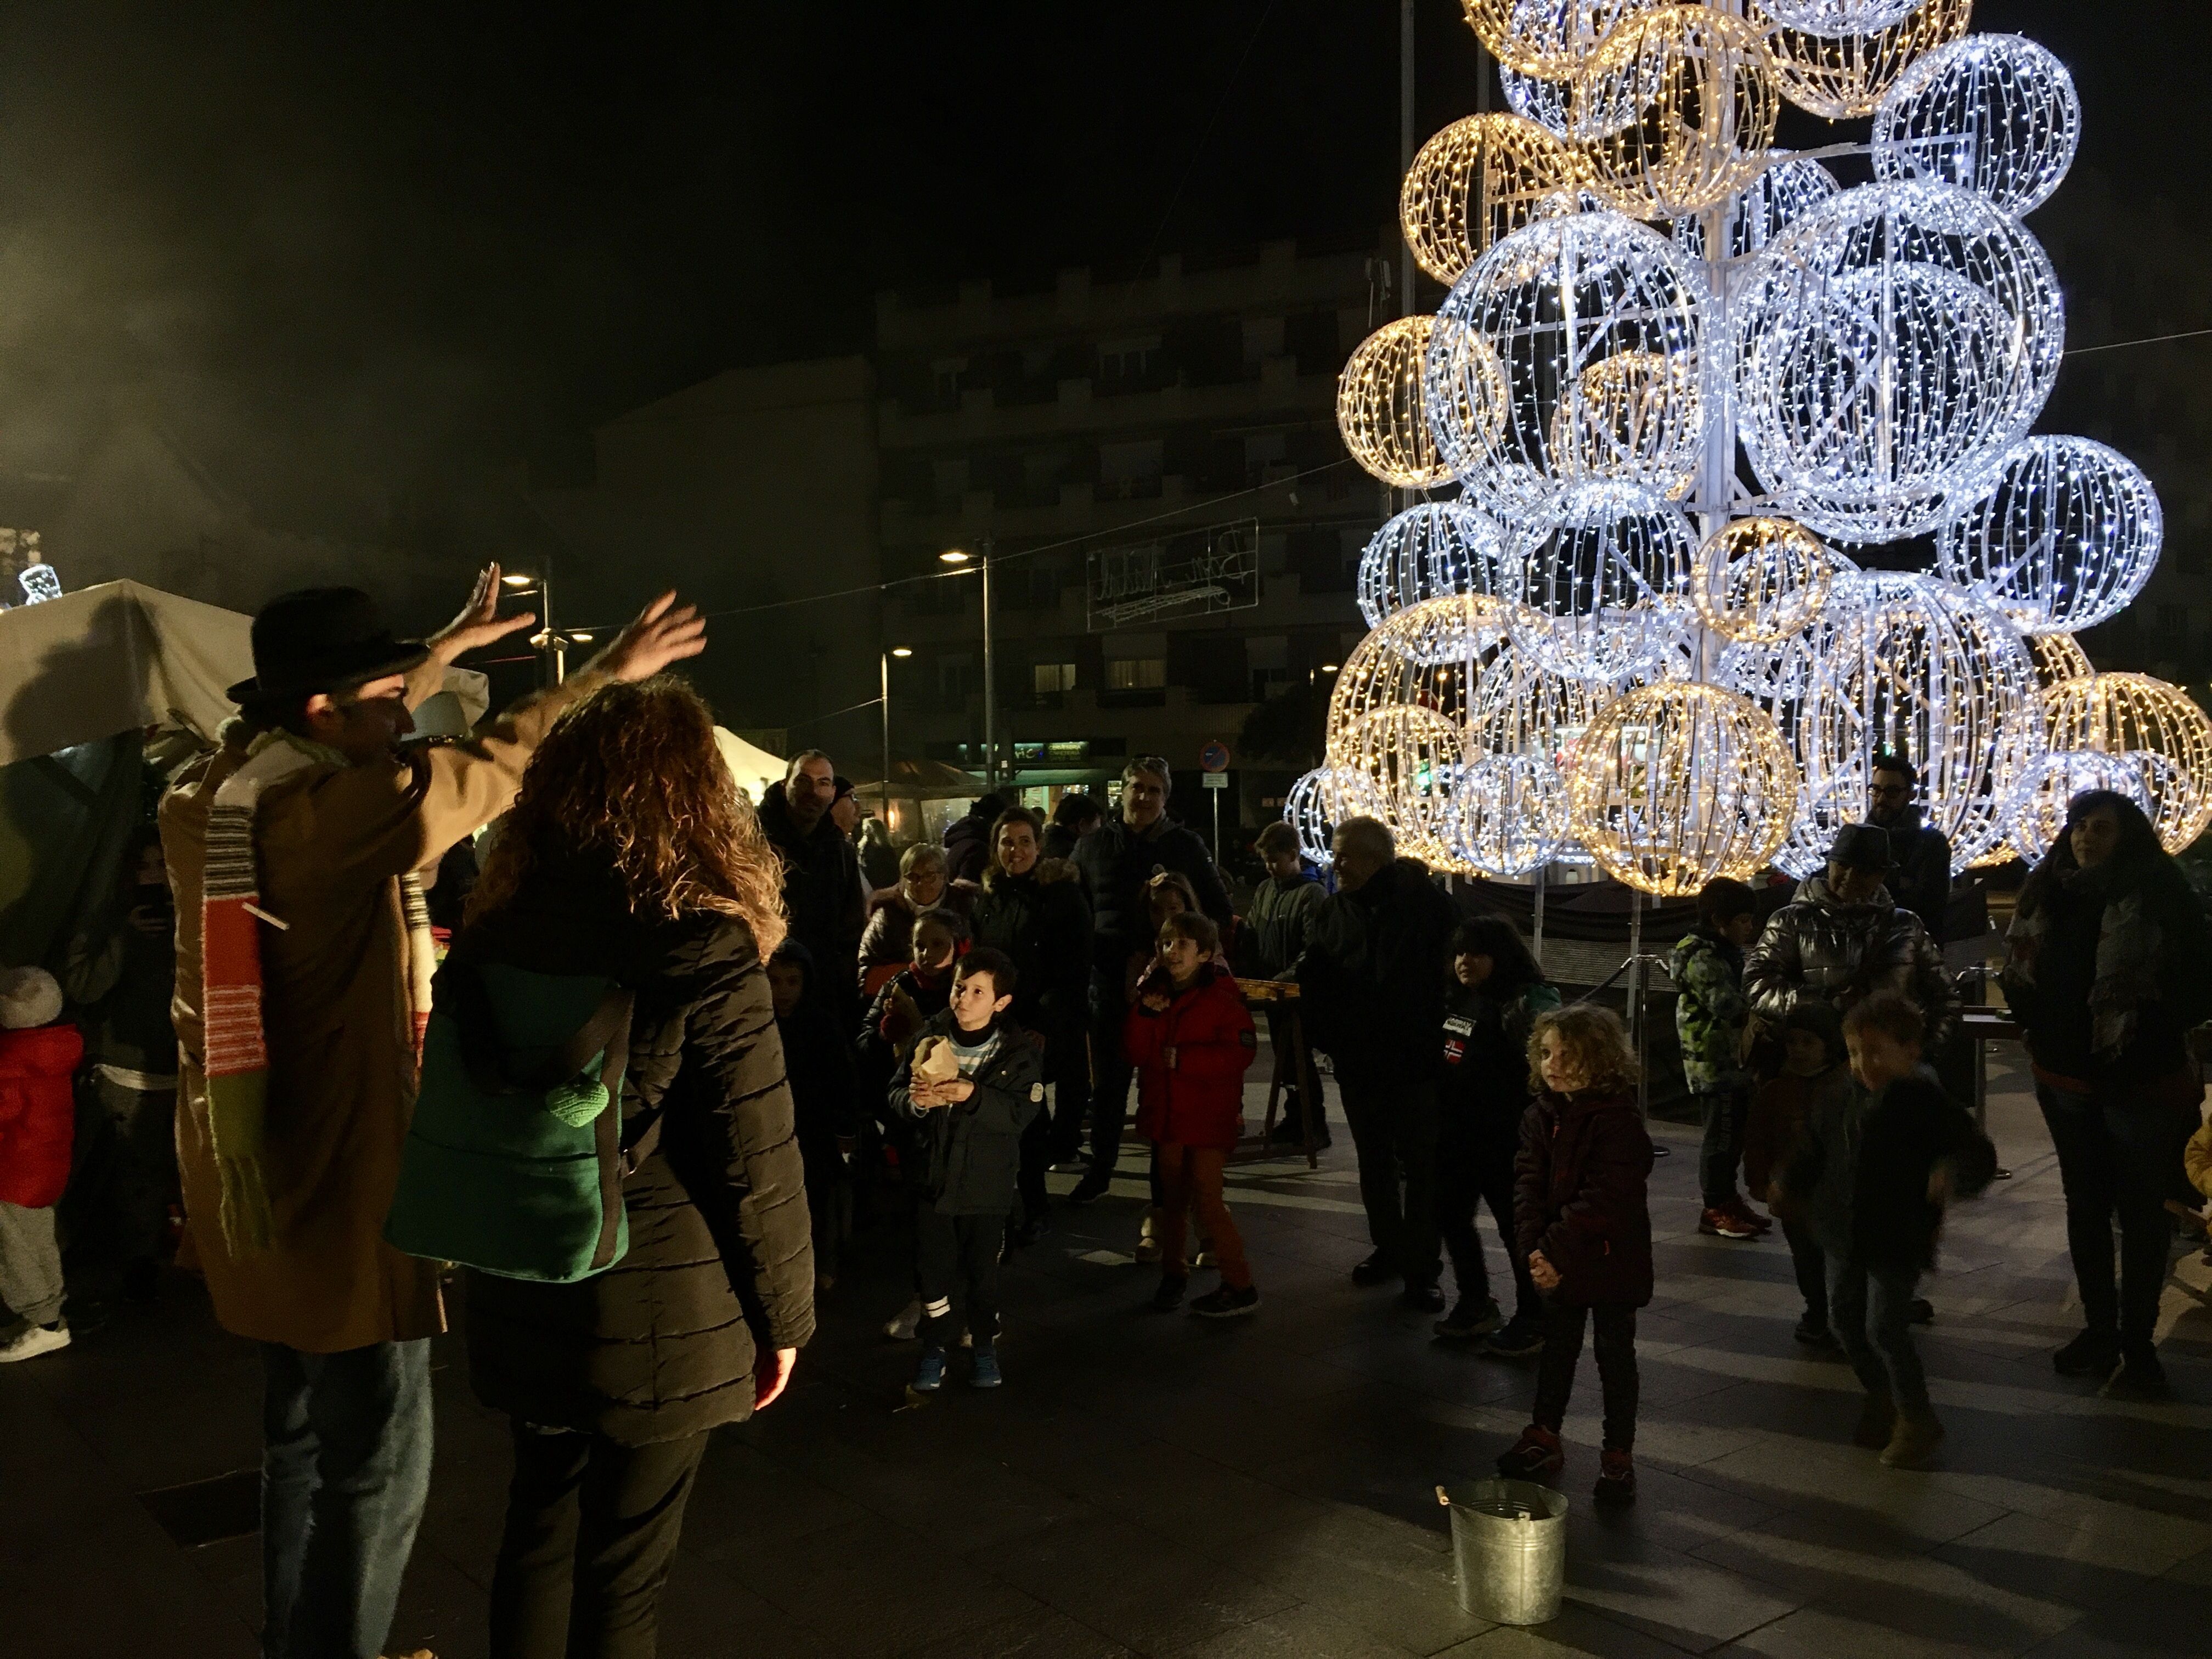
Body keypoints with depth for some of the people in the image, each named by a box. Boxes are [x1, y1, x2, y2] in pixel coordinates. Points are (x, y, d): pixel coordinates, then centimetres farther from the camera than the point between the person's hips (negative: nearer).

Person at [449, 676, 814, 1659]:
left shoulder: (492, 933, -3)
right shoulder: (704, 949, -19)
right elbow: (756, 1163, -17)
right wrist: (783, 1315, -3)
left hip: (521, 1300, 5)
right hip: (659, 1314, -5)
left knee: (541, 1522, 23)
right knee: (624, 1563, 12)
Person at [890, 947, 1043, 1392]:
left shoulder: (1018, 1051, -8)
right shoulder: (931, 1038, -2)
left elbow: (1021, 1112, -18)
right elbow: (895, 1092, 0)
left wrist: (973, 1095, -30)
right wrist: (915, 1100, -22)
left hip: (986, 1181, -1)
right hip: (932, 1174, 1)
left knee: (982, 1270, 10)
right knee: (933, 1267, 9)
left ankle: (984, 1346, 30)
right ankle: (934, 1347, 26)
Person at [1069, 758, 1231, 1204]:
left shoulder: (1186, 846, 2)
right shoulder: (1093, 845, 6)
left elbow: (1219, 910, 7)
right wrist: (1091, 955, -2)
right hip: (1111, 979, 1)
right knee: (1108, 1080, 9)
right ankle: (1100, 1169, 20)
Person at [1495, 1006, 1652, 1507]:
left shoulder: (1618, 1121, -19)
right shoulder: (1542, 1116, 1)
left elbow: (1605, 1198, -24)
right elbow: (1528, 1183, -2)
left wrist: (1558, 1252, -25)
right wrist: (1535, 1248, -14)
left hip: (1611, 1262, -6)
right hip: (1557, 1262, 6)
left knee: (1615, 1356, 8)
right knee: (1556, 1349, 19)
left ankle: (1619, 1456, 20)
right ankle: (1543, 1437, 34)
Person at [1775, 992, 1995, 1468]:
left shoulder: (1926, 1105, -14)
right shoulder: (1840, 1103, 3)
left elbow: (1980, 1156, -15)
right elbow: (1814, 1151, 17)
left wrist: (1952, 1173, -35)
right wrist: (1790, 1186, 3)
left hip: (1897, 1240, -6)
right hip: (1845, 1235, 7)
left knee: (1886, 1327, -7)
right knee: (1845, 1320, 15)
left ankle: (1916, 1421, 13)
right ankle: (1880, 1400, 37)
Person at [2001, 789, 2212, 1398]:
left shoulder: (2160, 893, -10)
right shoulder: (2048, 893, 2)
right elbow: (2019, 973, 9)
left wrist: (2155, 1030, -16)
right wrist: (2038, 1024, -4)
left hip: (2142, 1081, -4)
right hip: (2067, 1077, 4)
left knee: (2142, 1213, 5)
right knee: (2085, 1206, 15)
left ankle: (2139, 1341, 18)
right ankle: (2099, 1328, 29)